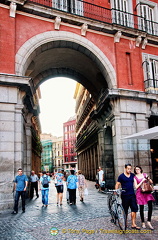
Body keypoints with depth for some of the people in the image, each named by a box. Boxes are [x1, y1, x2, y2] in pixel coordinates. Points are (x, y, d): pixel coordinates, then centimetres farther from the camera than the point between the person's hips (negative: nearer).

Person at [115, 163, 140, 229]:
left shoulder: (133, 175, 7)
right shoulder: (121, 176, -4)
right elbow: (117, 184, -2)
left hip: (132, 195, 4)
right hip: (125, 195, -3)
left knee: (134, 209, -2)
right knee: (125, 210, 7)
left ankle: (133, 224, 5)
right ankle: (125, 223, 24)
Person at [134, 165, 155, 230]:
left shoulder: (144, 174, 9)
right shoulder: (135, 177, 1)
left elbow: (151, 182, 12)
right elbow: (136, 187, -6)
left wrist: (148, 178, -8)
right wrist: (142, 181, -13)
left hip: (147, 192, 2)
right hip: (140, 193, -2)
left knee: (150, 206, -10)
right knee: (141, 208, 4)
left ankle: (149, 222, 1)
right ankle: (143, 223, 19)